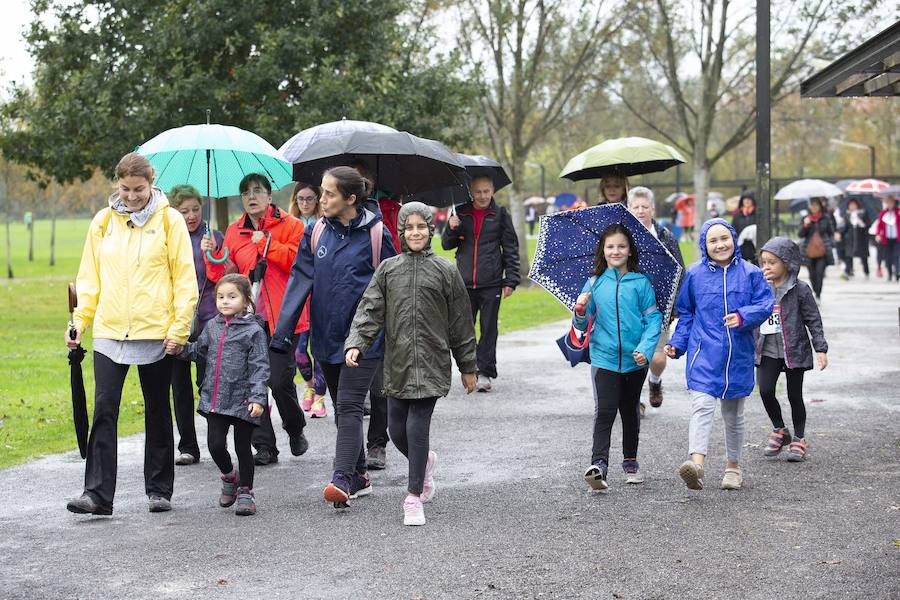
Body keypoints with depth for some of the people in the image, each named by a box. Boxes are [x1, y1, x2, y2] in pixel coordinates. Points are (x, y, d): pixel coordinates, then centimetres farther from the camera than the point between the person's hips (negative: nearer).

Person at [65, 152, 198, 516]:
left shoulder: (169, 220, -2)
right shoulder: (103, 221, 7)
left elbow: (184, 278, -3)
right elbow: (89, 277, 11)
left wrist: (179, 327, -10)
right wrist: (79, 321, 2)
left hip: (156, 333, -2)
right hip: (109, 332, 2)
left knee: (158, 413, 10)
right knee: (104, 411, -7)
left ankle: (159, 489, 20)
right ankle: (98, 493, -7)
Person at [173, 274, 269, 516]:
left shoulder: (253, 331, -7)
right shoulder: (212, 326, 9)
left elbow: (259, 367, -10)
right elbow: (200, 351, 23)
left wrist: (258, 397, -19)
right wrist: (181, 349, 4)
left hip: (242, 401, -4)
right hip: (214, 399, 4)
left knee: (242, 447, 4)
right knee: (215, 444, -1)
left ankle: (245, 492, 17)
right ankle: (229, 477, 27)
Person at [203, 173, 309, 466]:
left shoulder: (290, 225, 1)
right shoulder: (234, 232, 13)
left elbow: (300, 263, -13)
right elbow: (225, 276, 13)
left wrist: (266, 243, -14)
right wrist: (214, 256, -5)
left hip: (282, 318, -4)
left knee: (280, 380, -8)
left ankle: (296, 430, 21)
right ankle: (264, 447, 9)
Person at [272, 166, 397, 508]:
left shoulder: (376, 234, -7)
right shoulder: (317, 233, 5)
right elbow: (299, 281, 1)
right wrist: (282, 333, -6)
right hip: (326, 337, 5)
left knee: (349, 406, -13)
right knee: (342, 409, 12)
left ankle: (342, 479, -19)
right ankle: (359, 477, 23)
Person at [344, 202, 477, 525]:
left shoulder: (445, 270, 3)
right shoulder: (388, 269, 7)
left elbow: (460, 323, 6)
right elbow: (369, 310, 1)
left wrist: (468, 367, 8)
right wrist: (355, 344, -16)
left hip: (431, 364, -3)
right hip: (397, 364, 3)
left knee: (417, 428, -10)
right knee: (397, 429, 8)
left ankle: (414, 496, 1)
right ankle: (425, 462, 40)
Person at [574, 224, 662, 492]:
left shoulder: (641, 282, -1)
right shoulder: (595, 283, 3)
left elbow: (653, 319, -3)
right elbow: (583, 325, 6)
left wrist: (646, 348, -16)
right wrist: (580, 311, -16)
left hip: (634, 360, 1)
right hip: (604, 358, -1)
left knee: (630, 411, 16)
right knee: (604, 411, -13)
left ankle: (630, 462, 31)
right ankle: (598, 464, -21)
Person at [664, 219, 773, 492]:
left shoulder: (750, 273, 2)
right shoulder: (694, 274, 3)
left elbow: (765, 304, -3)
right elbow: (686, 314, 11)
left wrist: (743, 317, -20)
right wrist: (677, 343, 2)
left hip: (738, 355, 2)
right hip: (704, 354, -2)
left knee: (734, 415, 16)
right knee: (702, 406, -20)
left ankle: (733, 466, 31)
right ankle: (697, 463, -33)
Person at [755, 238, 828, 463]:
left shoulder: (800, 290, -6)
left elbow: (813, 320, -4)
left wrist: (821, 349, -9)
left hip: (794, 351, -3)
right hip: (767, 351, 3)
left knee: (794, 396, 4)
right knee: (765, 391, -9)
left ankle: (798, 439, 20)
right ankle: (779, 431, 14)